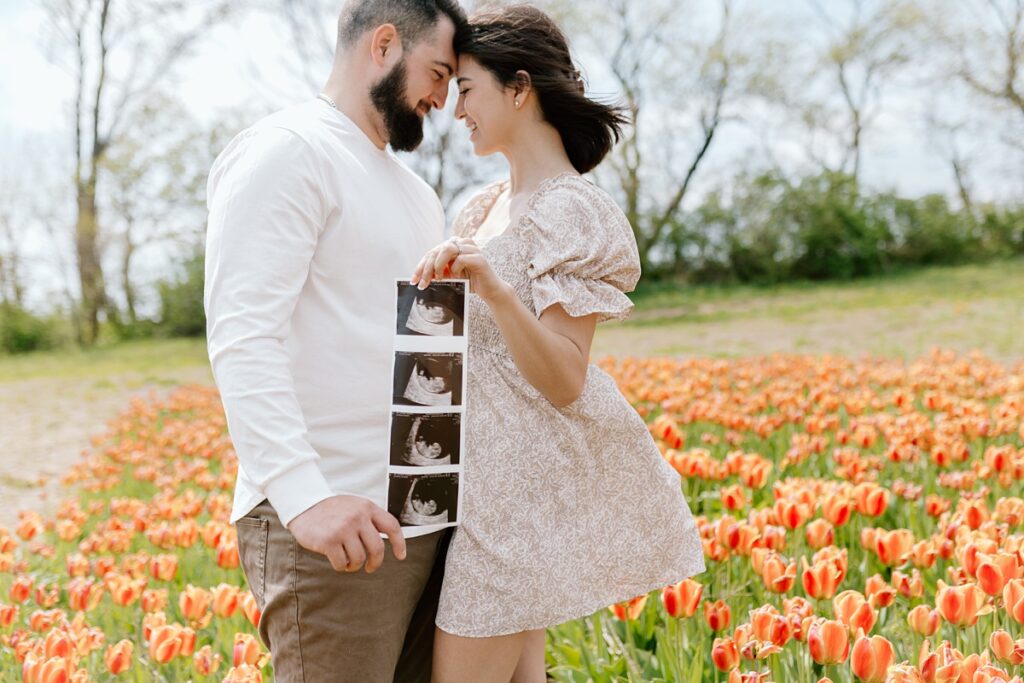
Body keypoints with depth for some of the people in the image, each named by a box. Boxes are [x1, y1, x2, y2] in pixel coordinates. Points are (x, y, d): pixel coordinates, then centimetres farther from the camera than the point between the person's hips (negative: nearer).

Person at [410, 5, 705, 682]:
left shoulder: (568, 209, -14)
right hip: (490, 468, 9)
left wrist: (490, 284, -33)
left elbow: (565, 383, -21)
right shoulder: (486, 206, 11)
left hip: (524, 477, -9)